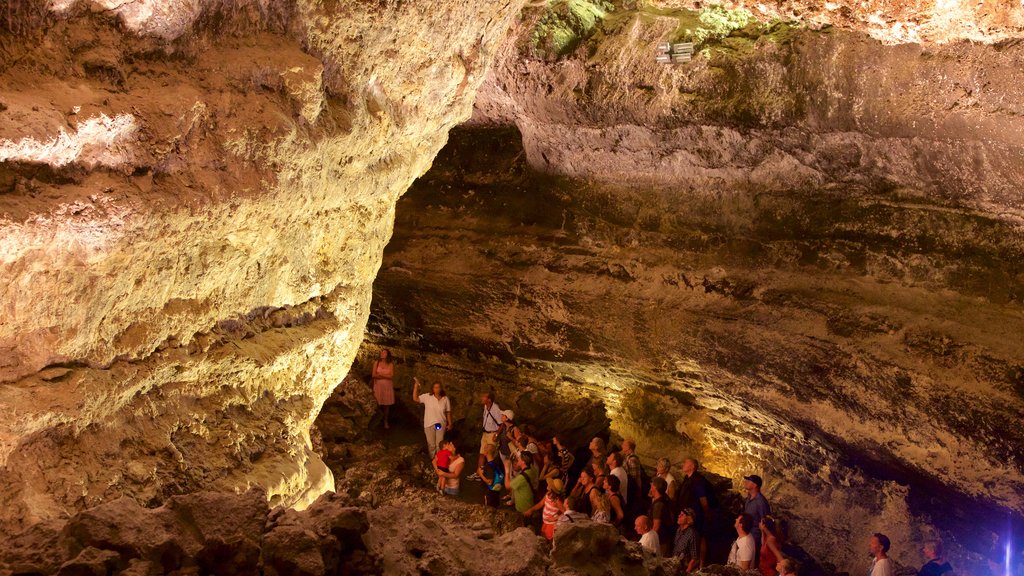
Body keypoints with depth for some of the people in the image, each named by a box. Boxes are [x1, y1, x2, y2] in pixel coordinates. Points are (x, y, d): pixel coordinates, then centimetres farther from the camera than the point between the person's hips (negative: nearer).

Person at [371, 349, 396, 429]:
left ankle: (386, 421, 12)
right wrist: (385, 376, -13)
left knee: (387, 405, 2)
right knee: (378, 404, -3)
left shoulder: (391, 364, 0)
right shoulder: (376, 363, 3)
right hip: (378, 386, 0)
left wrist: (380, 374, -11)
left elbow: (391, 376, -7)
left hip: (388, 386, 0)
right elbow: (374, 375, -3)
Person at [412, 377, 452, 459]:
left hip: (441, 424, 0)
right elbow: (415, 398, -13)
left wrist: (450, 424, 4)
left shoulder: (445, 399, -7)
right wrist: (416, 386, -20)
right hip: (429, 424, 0)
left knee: (439, 444, 9)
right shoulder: (427, 397, -9)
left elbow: (448, 412, 0)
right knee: (431, 444, 14)